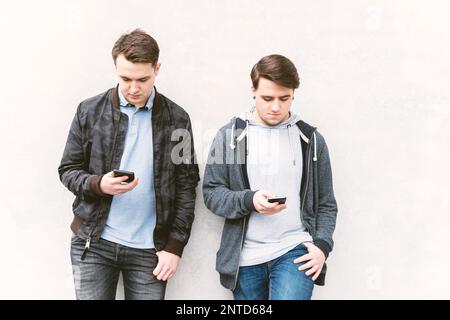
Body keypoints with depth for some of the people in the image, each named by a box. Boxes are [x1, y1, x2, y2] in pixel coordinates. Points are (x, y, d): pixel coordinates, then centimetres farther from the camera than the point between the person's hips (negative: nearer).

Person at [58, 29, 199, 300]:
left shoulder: (176, 118, 0)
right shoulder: (90, 111, 0)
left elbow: (186, 185, 1)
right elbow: (68, 170, 4)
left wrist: (175, 246, -4)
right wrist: (98, 184, -17)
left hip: (150, 248, 0)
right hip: (93, 242, 0)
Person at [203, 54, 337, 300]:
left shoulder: (311, 139, 5)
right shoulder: (230, 136, 2)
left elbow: (325, 203, 9)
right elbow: (211, 193, 0)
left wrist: (322, 244, -6)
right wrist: (249, 200, -18)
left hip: (295, 250, 0)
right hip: (246, 257, 1)